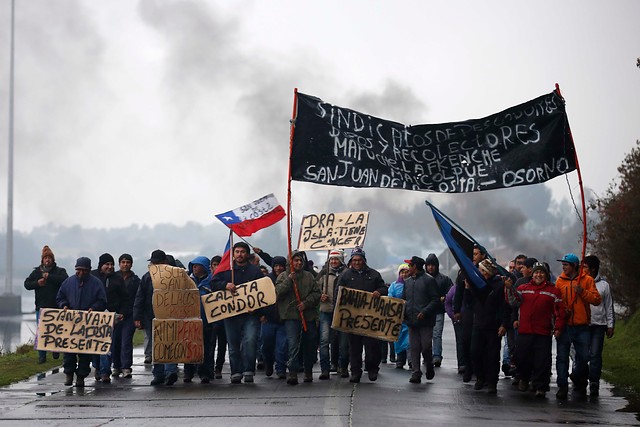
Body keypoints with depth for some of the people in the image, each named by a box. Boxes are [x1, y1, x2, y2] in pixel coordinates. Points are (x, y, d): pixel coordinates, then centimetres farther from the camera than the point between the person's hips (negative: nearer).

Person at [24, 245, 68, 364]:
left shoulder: (59, 271, 3)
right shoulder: (36, 272, 12)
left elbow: (65, 279, -17)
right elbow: (27, 284, 7)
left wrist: (49, 277, -20)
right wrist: (37, 283, -12)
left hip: (56, 307, -2)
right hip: (41, 307, 2)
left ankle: (56, 349, 28)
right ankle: (41, 356, 5)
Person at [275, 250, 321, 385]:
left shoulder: (309, 276, 12)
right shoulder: (284, 276, 6)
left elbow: (316, 293, 5)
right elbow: (278, 292, -8)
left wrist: (306, 303, -9)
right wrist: (289, 280, -17)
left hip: (309, 315, 3)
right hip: (291, 315, -3)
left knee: (310, 344, 10)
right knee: (293, 343, -16)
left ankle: (308, 371, 26)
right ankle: (292, 372, -19)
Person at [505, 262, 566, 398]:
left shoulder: (553, 291, 8)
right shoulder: (523, 288, 11)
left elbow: (560, 310, 7)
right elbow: (514, 301, -2)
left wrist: (558, 328, -1)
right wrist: (509, 288, -17)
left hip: (544, 332, -1)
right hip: (524, 331, 1)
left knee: (542, 361, -3)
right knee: (522, 357, 6)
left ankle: (540, 387, 4)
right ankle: (523, 379, 30)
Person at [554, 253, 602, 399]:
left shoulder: (587, 280, 1)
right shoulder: (560, 280, 6)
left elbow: (597, 300, -5)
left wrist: (582, 292, -18)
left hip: (581, 326, -1)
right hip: (564, 325, 1)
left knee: (583, 357, 8)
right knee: (562, 357, -1)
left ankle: (579, 381, 32)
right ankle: (562, 386, 6)